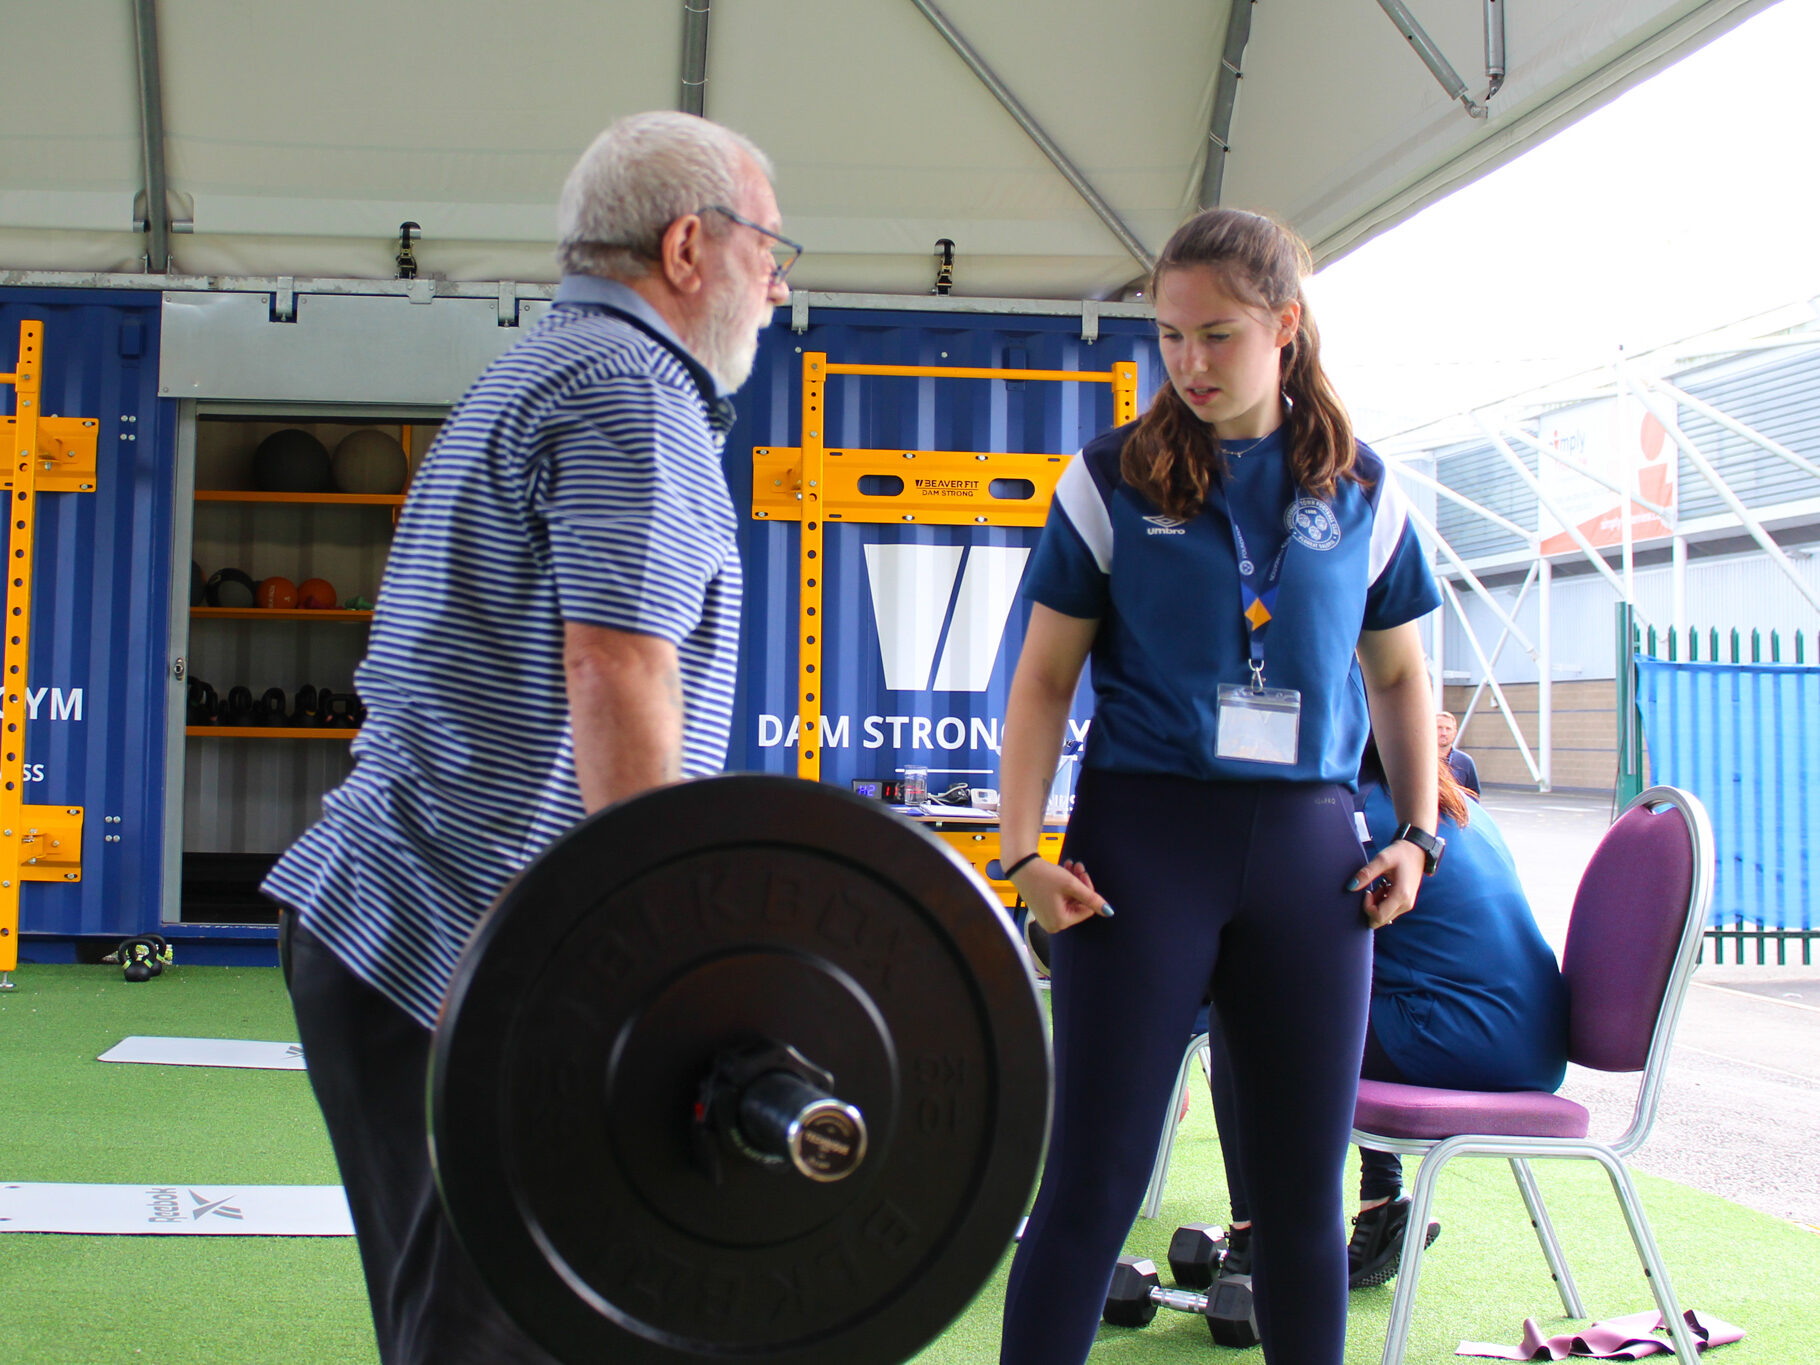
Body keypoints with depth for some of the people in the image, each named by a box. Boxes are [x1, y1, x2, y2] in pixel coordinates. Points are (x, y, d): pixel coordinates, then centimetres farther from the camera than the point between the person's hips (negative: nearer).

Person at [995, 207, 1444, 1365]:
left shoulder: (1364, 492, 9)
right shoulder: (1113, 480, 2)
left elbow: (1399, 674, 19)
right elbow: (1045, 676, 2)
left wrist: (1419, 834, 7)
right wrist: (1023, 852, -8)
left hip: (1310, 845, 3)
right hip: (1145, 832, -2)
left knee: (1304, 1189, 10)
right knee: (1094, 1183, -2)